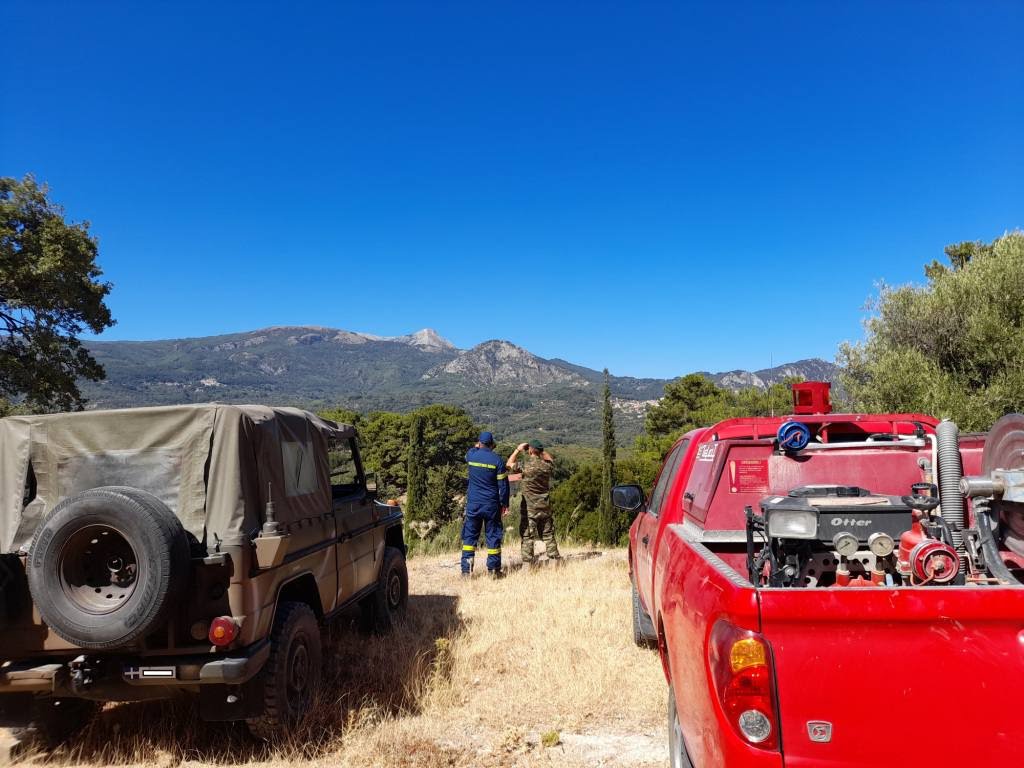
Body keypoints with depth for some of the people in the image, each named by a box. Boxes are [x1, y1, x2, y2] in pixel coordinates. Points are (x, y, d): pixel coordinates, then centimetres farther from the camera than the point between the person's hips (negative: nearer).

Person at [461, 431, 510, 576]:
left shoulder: (472, 455, -2)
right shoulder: (497, 460, -7)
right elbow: (503, 484, -6)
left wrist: (475, 447, 41)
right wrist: (505, 504, 2)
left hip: (473, 503, 1)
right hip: (492, 504, -1)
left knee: (469, 535, 7)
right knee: (493, 536, 7)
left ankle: (466, 569, 2)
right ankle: (493, 569, 11)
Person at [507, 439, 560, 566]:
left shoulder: (525, 466, -15)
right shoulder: (546, 466, -2)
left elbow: (509, 464, 3)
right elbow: (550, 459, 24)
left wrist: (518, 449, 5)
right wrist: (541, 451, 14)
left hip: (530, 508, -4)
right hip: (545, 507, 4)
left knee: (527, 537, 1)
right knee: (548, 535, 13)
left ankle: (527, 563, 0)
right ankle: (555, 559, 17)